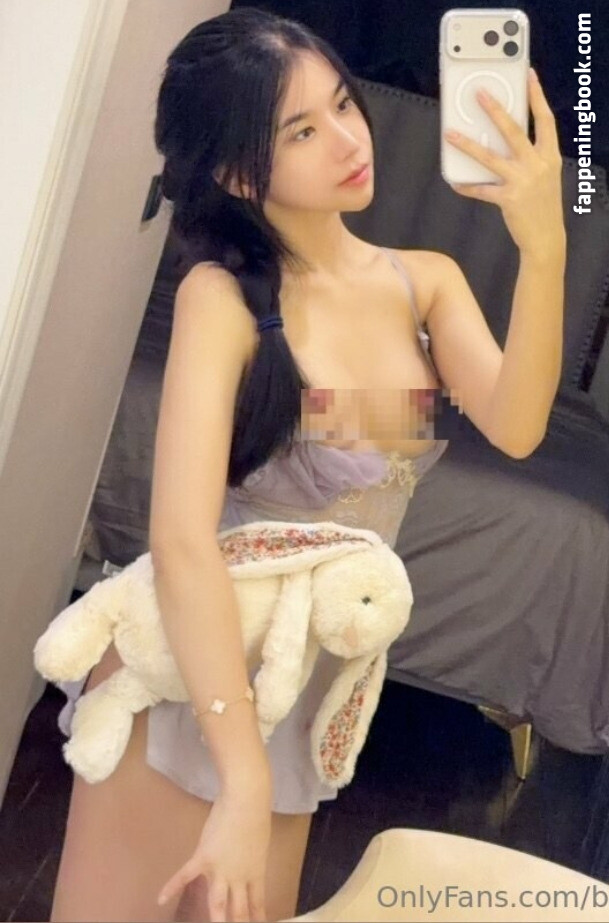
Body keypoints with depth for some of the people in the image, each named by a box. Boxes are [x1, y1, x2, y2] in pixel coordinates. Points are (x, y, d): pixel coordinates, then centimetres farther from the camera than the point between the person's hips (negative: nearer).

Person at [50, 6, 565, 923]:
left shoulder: (426, 282, 0)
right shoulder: (224, 295, -16)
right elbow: (182, 541, -26)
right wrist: (243, 784, -30)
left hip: (310, 692, 5)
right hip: (188, 680, -5)